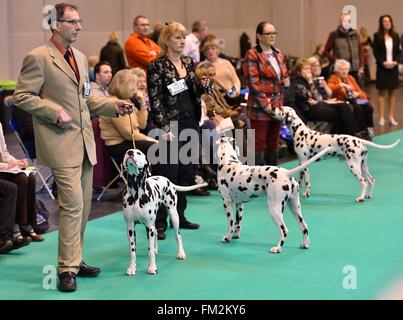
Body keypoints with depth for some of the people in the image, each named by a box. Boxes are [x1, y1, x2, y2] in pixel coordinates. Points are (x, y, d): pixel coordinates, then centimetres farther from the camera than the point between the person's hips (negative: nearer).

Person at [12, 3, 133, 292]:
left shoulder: (80, 58, 16)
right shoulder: (38, 58, -9)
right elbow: (22, 96, -11)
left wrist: (113, 105, 9)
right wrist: (55, 111, -18)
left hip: (85, 141, 8)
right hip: (61, 142, -8)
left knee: (83, 206, 12)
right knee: (73, 204, -13)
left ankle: (75, 260, 24)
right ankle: (68, 269, -5)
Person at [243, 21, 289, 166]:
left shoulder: (278, 54, 15)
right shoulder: (252, 55, -8)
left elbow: (284, 76, 26)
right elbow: (253, 82, -14)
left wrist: (286, 81, 3)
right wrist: (265, 104, -16)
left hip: (277, 105, 7)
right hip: (260, 107, -7)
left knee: (273, 143, 13)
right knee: (259, 144, -4)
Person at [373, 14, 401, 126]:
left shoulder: (395, 36, 8)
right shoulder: (377, 36, -2)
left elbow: (398, 51, 7)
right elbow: (375, 52, -5)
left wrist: (395, 61, -9)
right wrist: (383, 62, -16)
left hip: (393, 67, 3)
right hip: (382, 67, -3)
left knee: (392, 93, 5)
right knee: (382, 93, 0)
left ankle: (391, 117, 9)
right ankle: (381, 118, 2)